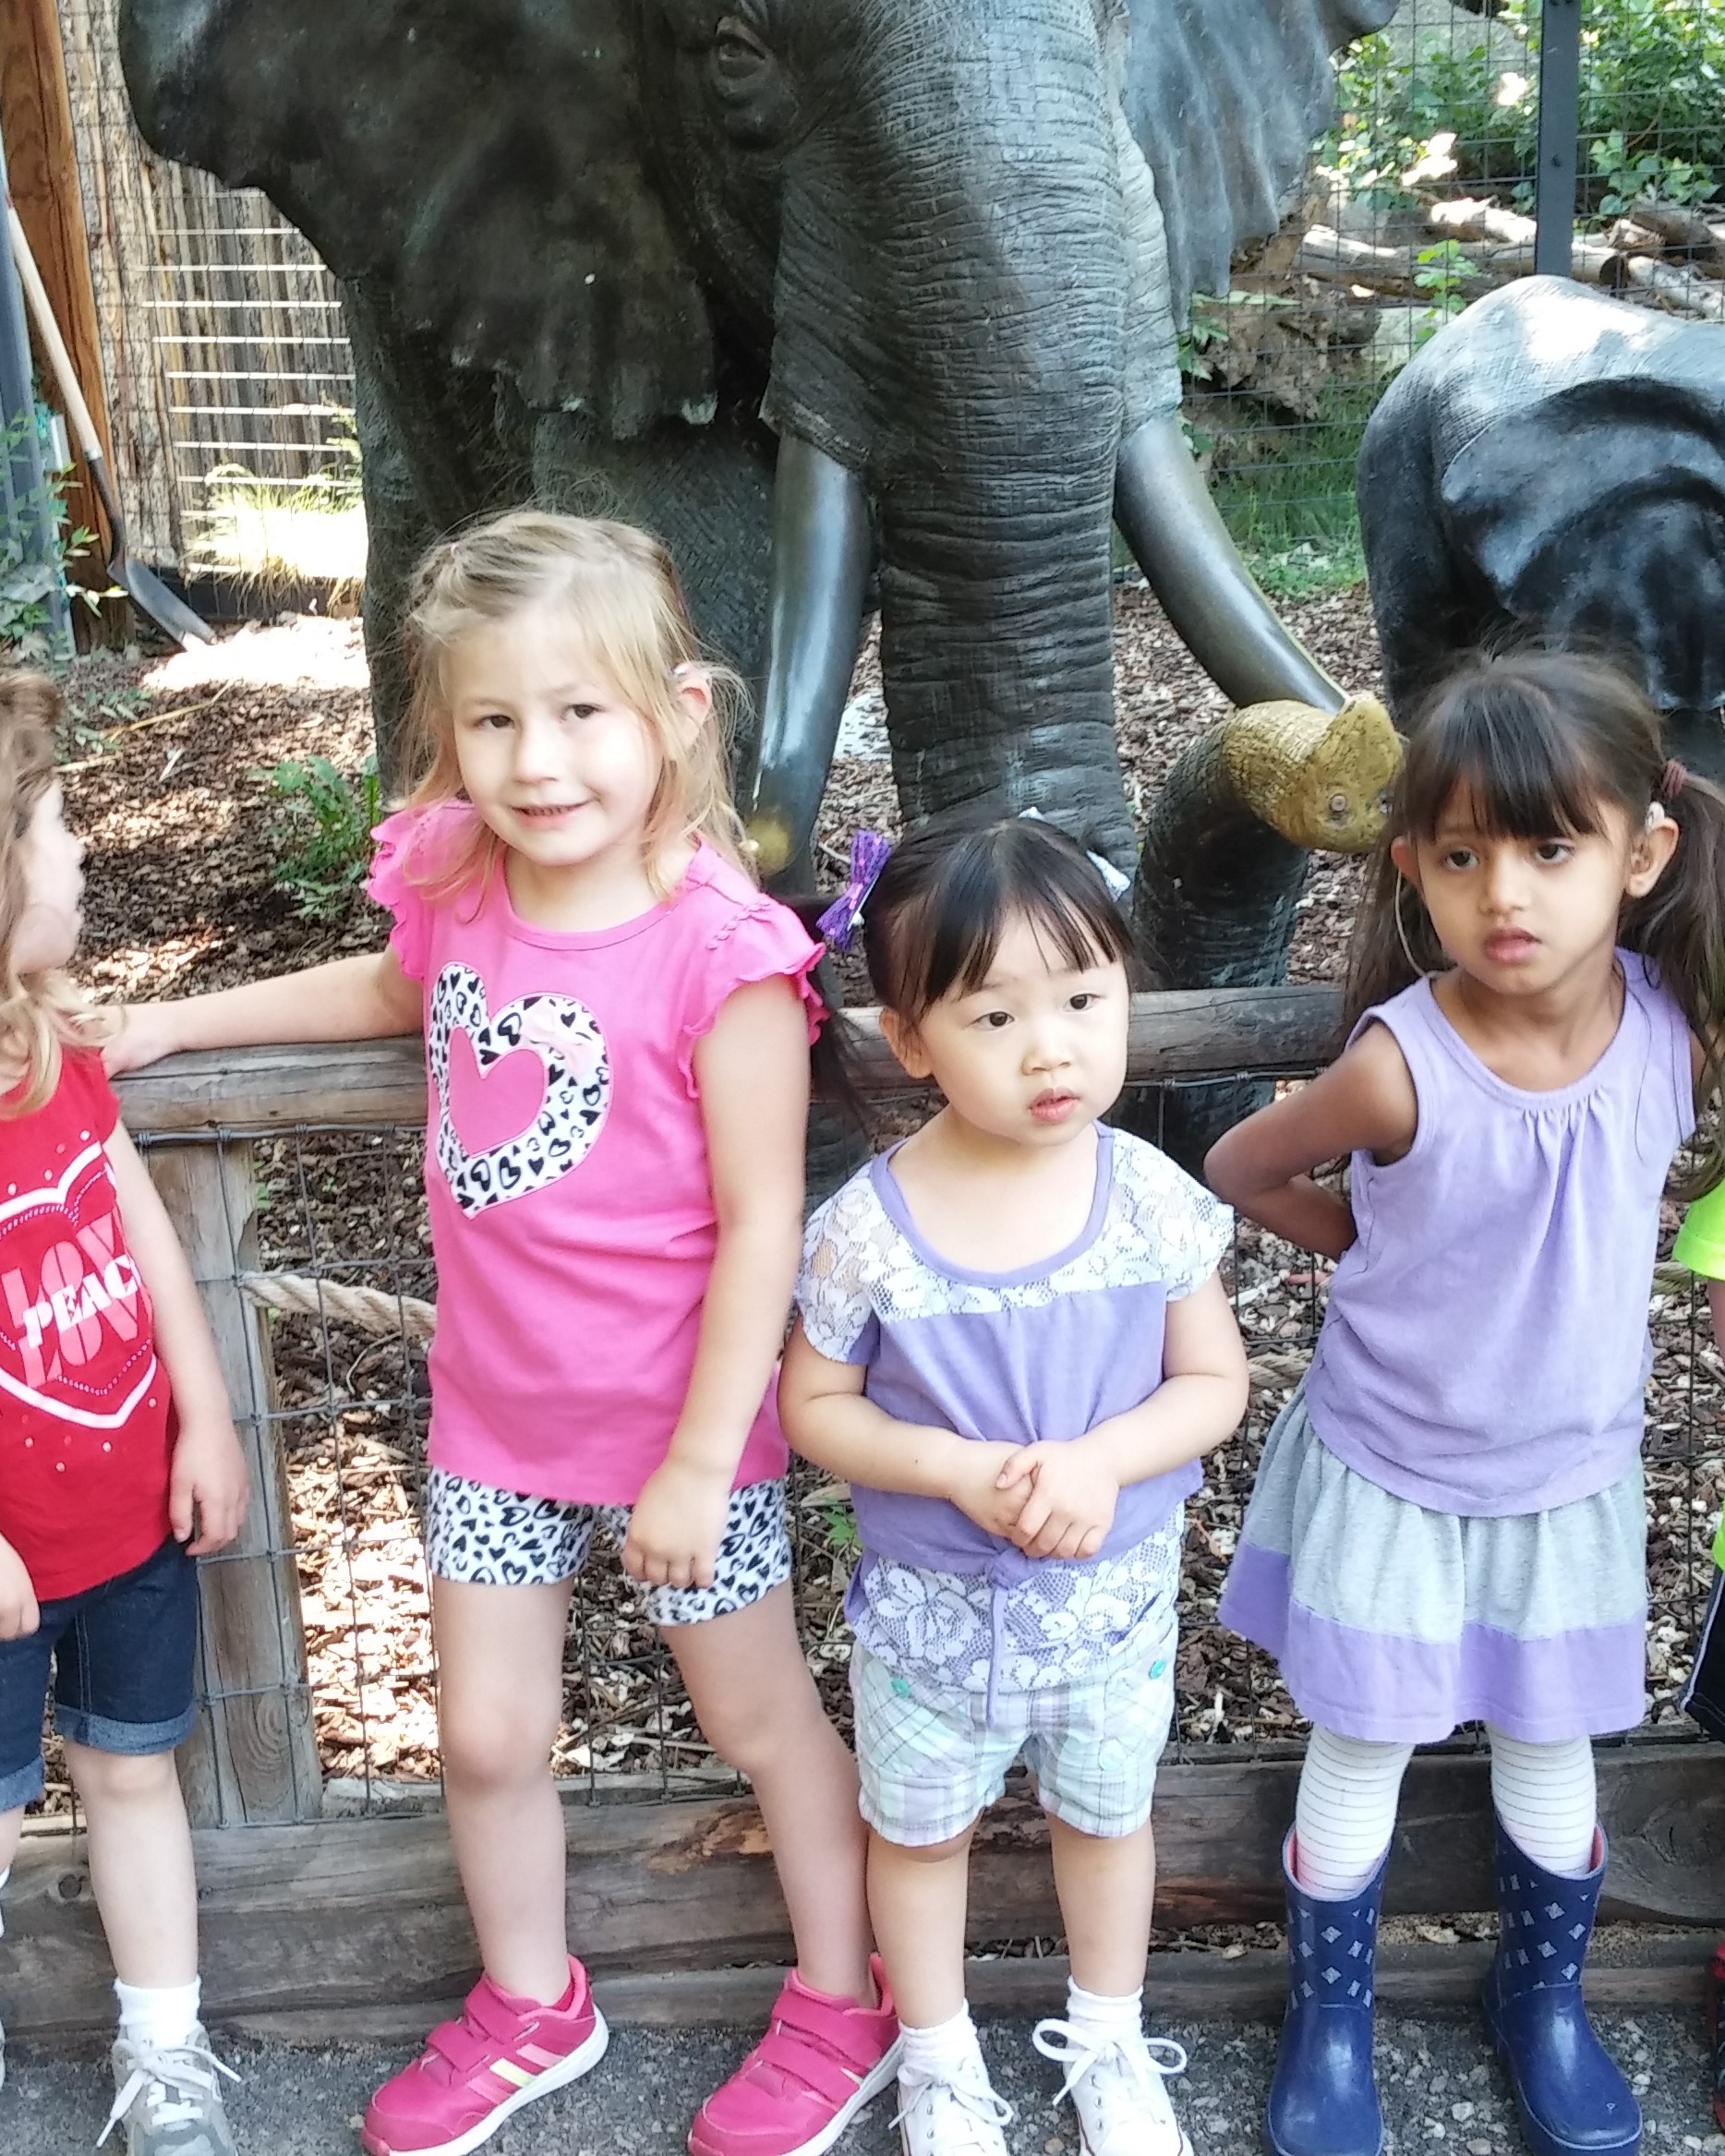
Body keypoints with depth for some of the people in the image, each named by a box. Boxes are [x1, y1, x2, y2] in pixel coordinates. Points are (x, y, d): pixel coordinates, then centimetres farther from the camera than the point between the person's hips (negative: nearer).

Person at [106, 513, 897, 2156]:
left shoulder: (721, 952, -25)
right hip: (495, 1412, 6)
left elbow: (761, 1224, -21)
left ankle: (841, 2009, 41)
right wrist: (172, 1020, 18)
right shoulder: (456, 885, -7)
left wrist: (695, 1464, -19)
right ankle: (530, 2007, 46)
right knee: (486, 1735, 18)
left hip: (677, 1422, -5)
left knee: (759, 1719, 16)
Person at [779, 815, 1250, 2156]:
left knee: (1106, 1813, 24)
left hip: (1116, 1593, 1)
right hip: (930, 1603, -1)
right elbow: (815, 1405, -10)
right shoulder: (867, 1231, -22)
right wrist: (953, 1469, -25)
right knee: (922, 1830, 21)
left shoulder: (1152, 1201, -18)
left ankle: (1110, 2042, 52)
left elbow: (1214, 1381, -9)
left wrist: (1099, 1462, -26)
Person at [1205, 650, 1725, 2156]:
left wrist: (1588, 1233, -6)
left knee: (1552, 1755, 20)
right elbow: (1235, 1172, -10)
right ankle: (1330, 2023, 38)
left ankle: (1544, 2001, 48)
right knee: (1360, 1758, 13)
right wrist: (1371, 1242, -5)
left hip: (1572, 1473, 3)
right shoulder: (1402, 1065, -28)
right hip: (1390, 1475, -3)